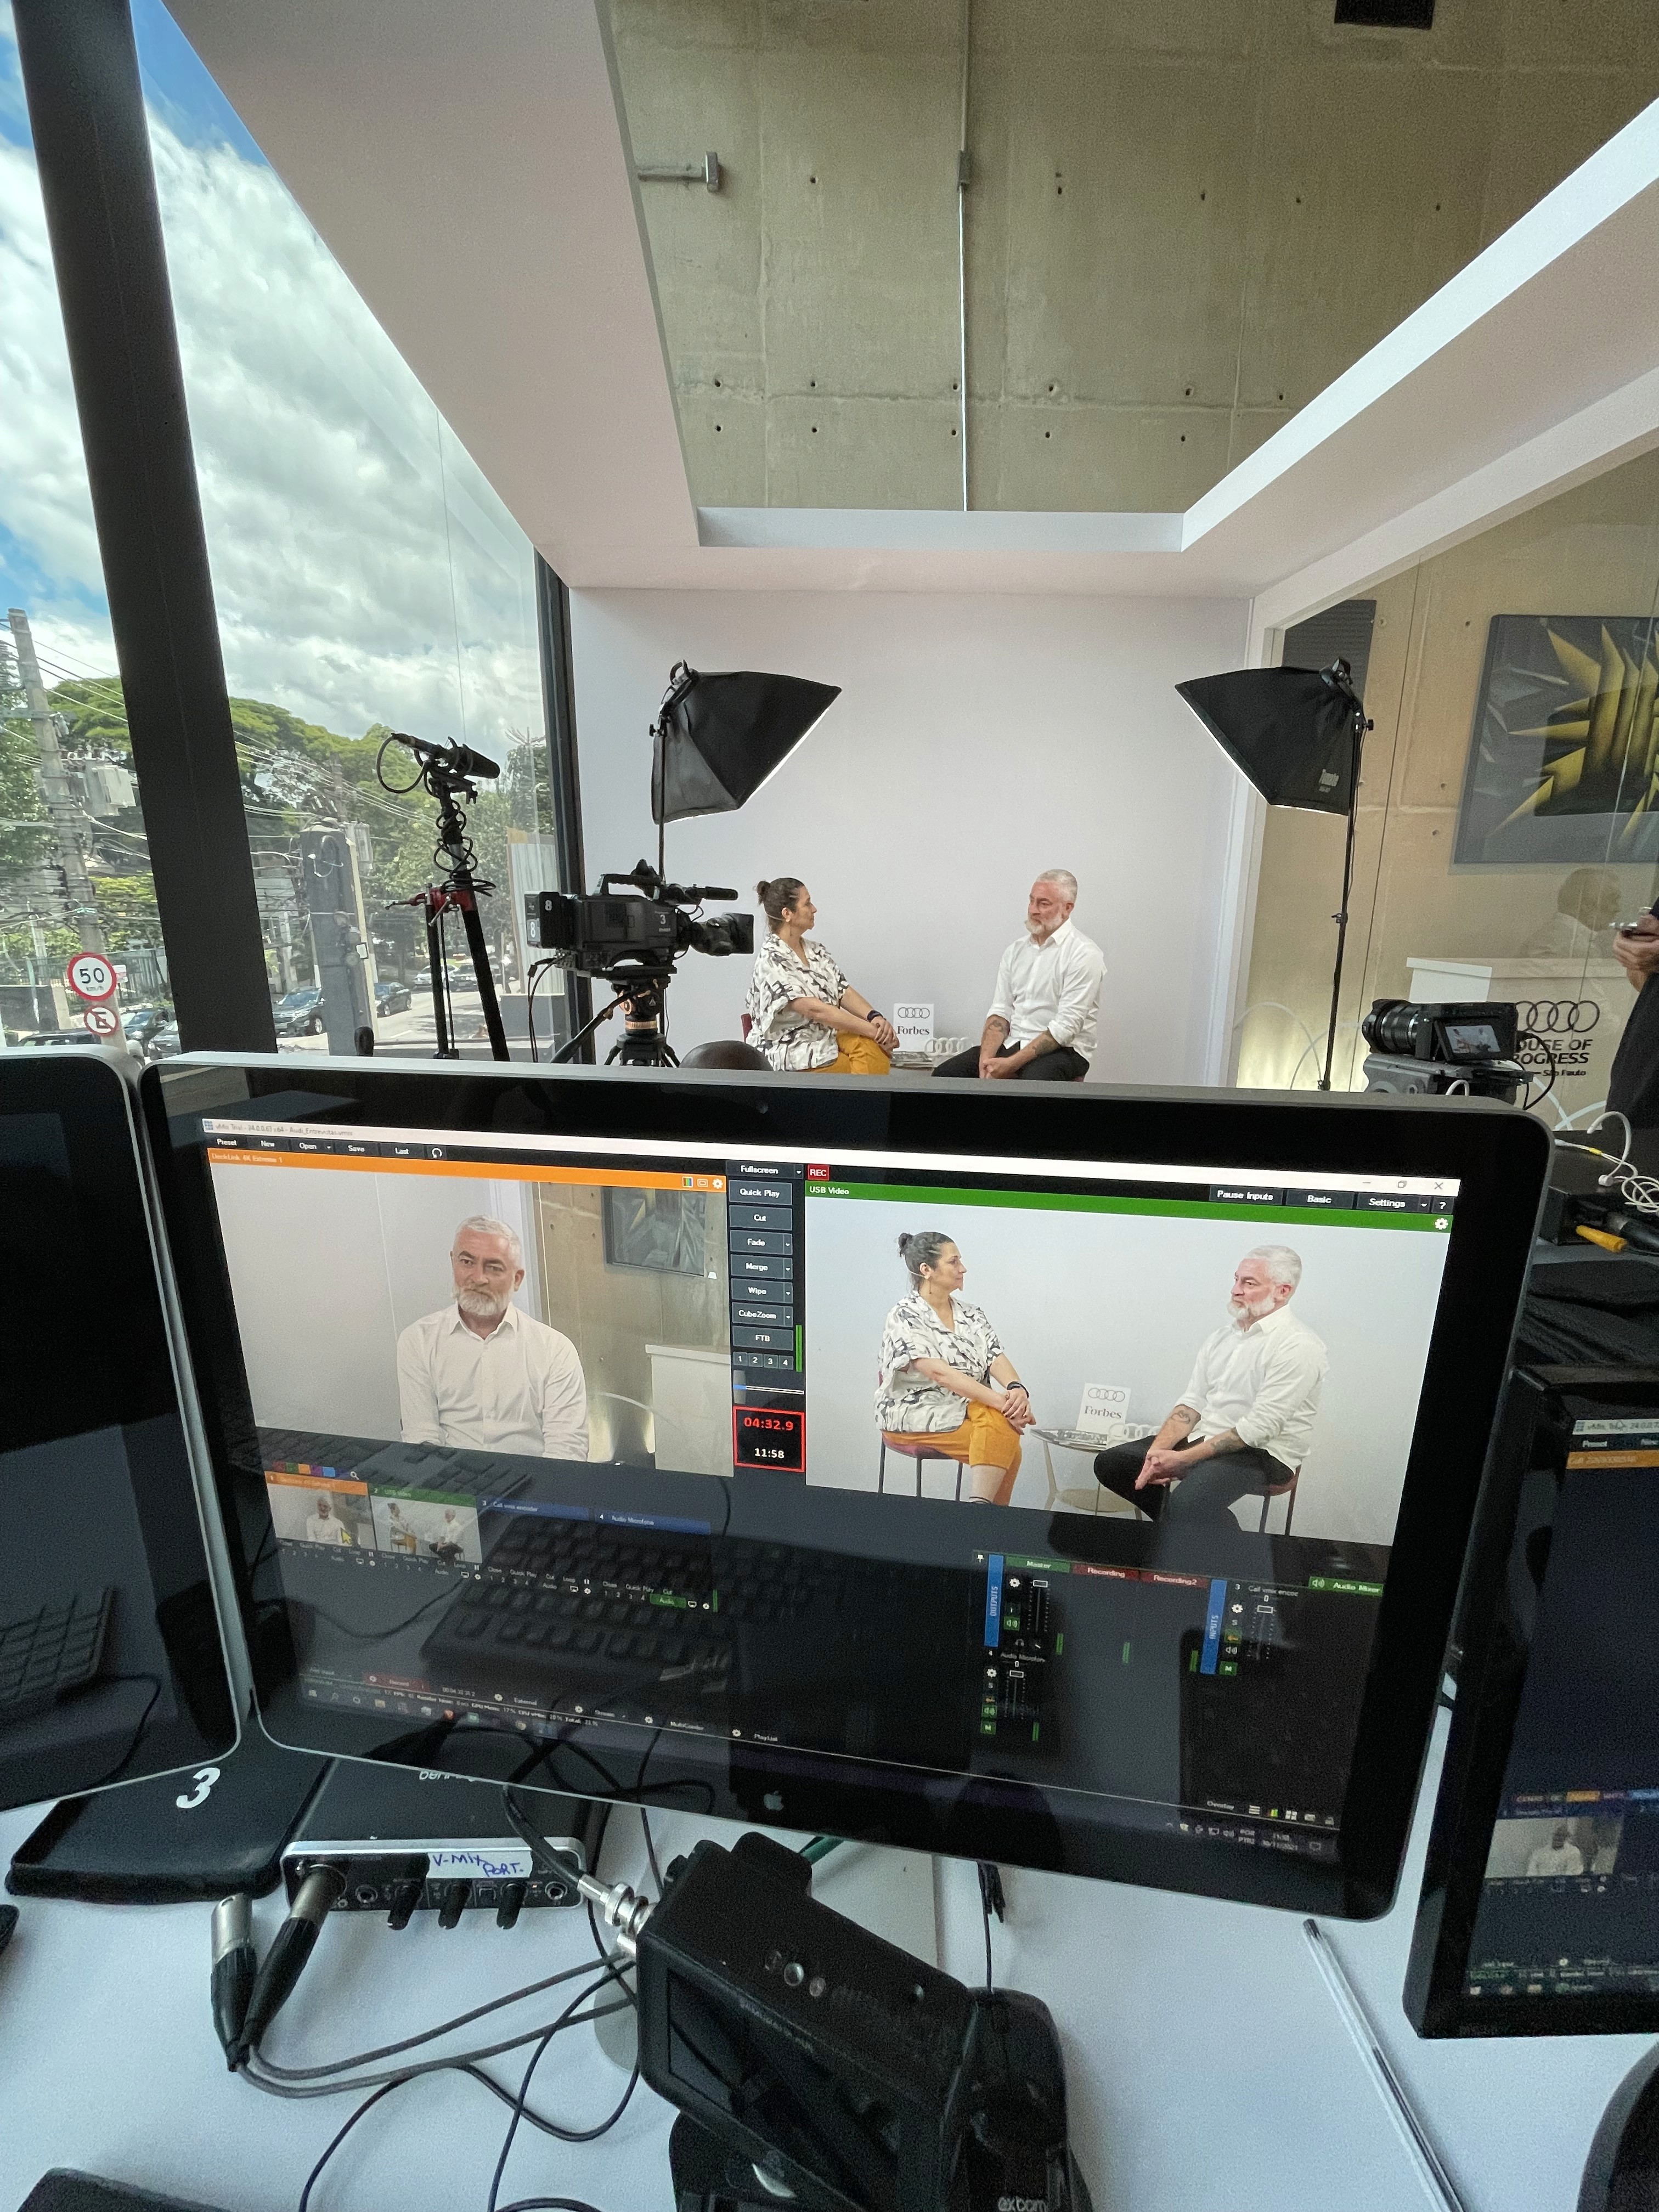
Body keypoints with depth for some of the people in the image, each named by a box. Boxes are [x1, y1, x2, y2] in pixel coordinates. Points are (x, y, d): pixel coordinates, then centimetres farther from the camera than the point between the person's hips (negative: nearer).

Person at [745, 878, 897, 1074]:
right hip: (794, 1055, -6)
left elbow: (844, 992, 6)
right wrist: (873, 1030, -23)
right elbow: (814, 1009, -23)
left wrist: (875, 1017, -15)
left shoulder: (816, 951, 10)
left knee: (872, 1047, -21)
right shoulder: (771, 960, -15)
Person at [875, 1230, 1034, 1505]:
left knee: (1001, 1422, -27)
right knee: (1004, 1440, -25)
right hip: (915, 1415, -6)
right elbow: (939, 1372, -22)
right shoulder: (905, 1317, -11)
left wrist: (1016, 1389, -22)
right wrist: (1001, 1400, -28)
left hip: (969, 1407, 6)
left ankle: (982, 1504, -22)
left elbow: (996, 1358, 1)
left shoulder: (970, 1314, 12)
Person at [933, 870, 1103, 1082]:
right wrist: (986, 1058, -10)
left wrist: (1011, 1063, -21)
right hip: (1011, 1044, 6)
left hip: (1062, 1049, -5)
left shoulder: (1084, 954, -8)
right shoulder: (1017, 949, 12)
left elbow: (1067, 1026, -16)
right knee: (944, 1073, -13)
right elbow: (1001, 1010, 9)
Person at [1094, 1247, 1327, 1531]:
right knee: (1109, 1463, -5)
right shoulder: (1222, 1335, 11)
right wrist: (1158, 1452, -9)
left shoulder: (1298, 1347, -13)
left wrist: (1183, 1459, -20)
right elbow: (1192, 1402, 9)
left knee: (1186, 1502, -34)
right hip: (1203, 1439, 8)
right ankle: (1179, 1530, 9)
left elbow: (1260, 1427, -19)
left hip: (1261, 1454, -8)